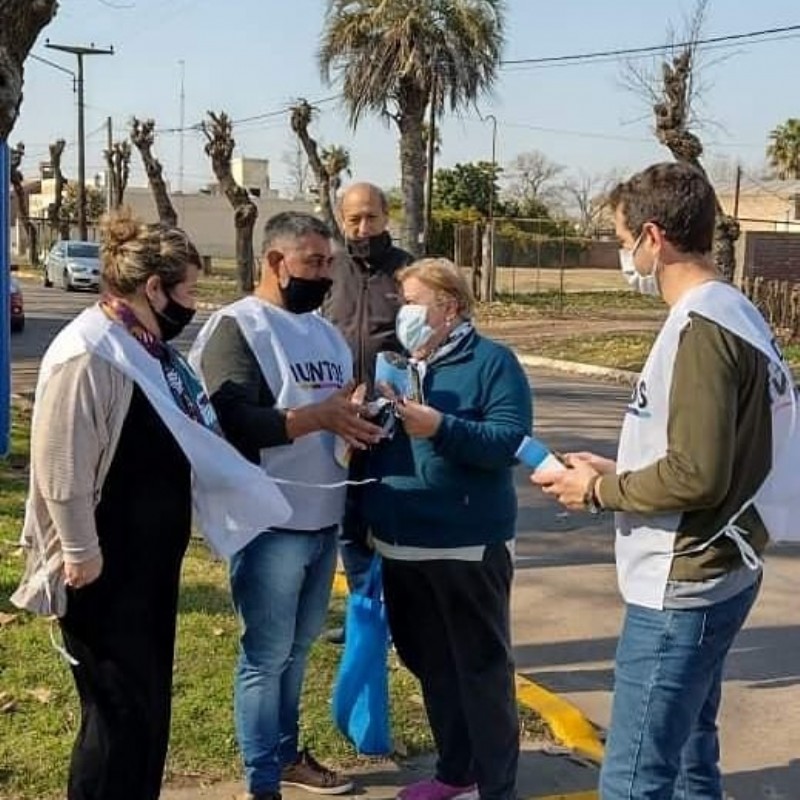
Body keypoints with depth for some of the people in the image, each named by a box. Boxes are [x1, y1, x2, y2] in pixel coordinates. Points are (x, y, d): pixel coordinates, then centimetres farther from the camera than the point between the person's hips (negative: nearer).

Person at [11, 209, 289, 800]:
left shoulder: (151, 349, 9)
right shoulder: (88, 354, -21)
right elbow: (62, 466, -23)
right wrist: (80, 551, -20)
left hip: (152, 559, 9)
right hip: (105, 569, -9)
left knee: (150, 701, 18)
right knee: (120, 709, 1)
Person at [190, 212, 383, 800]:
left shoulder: (324, 329, 14)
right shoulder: (237, 327, -10)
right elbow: (234, 422, -21)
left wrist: (364, 410, 0)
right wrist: (320, 416, -25)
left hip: (324, 518, 7)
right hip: (271, 523, -7)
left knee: (298, 647, 20)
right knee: (266, 655, 4)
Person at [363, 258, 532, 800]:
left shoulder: (493, 362, -7)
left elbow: (510, 442, -18)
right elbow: (372, 446, 13)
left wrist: (439, 426, -28)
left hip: (468, 548, -6)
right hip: (401, 548, 7)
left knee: (483, 669, 5)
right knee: (432, 668, 18)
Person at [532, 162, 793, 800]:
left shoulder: (700, 326, -20)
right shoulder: (730, 314, 11)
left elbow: (696, 476, -25)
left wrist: (600, 491, -11)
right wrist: (618, 471, 9)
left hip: (682, 588, -10)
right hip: (705, 579, 10)